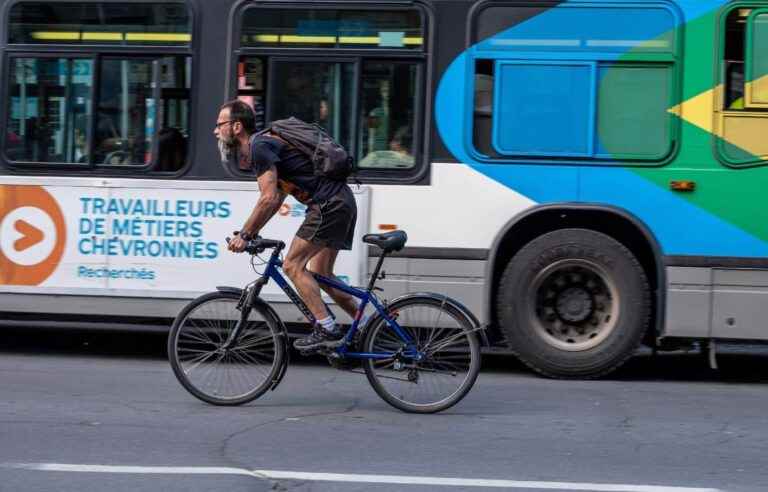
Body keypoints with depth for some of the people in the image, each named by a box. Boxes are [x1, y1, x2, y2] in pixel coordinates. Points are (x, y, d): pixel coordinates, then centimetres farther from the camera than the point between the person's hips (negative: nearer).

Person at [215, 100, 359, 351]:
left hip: (329, 205, -10)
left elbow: (269, 199, -20)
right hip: (341, 201, 10)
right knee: (320, 274, 15)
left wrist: (244, 235, -12)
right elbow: (276, 197, 26)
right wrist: (251, 232, 20)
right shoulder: (261, 145, 19)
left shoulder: (260, 146, -13)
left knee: (293, 265, -9)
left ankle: (327, 329, -12)